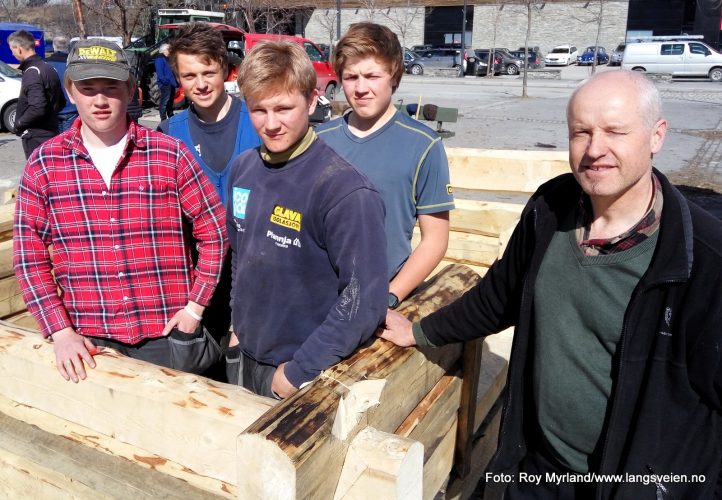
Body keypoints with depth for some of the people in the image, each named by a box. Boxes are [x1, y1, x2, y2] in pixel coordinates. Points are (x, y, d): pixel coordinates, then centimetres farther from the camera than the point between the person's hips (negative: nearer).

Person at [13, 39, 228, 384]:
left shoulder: (171, 155, -5)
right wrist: (60, 331, -5)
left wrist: (196, 306, -4)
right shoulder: (43, 163, -1)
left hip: (170, 334, -1)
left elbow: (214, 231, -1)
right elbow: (29, 254, 1)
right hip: (87, 342, 2)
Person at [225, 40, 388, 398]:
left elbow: (363, 300, -23)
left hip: (309, 375, -6)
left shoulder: (345, 190, -23)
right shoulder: (243, 168, -2)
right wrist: (239, 327, 9)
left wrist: (298, 372, -18)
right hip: (242, 358, 6)